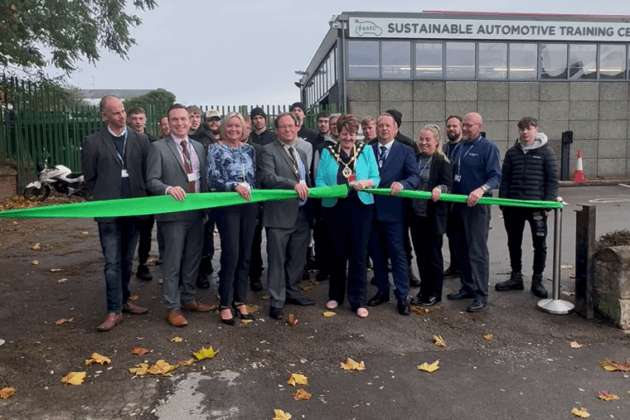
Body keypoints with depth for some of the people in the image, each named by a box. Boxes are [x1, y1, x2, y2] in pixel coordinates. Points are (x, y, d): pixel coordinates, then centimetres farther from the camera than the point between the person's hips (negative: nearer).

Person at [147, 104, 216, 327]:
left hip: (196, 213, 6)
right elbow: (152, 181, -10)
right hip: (173, 213, -5)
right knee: (173, 262, 2)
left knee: (193, 258, 14)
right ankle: (172, 308, 14)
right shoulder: (158, 148, -4)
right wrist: (169, 189, -29)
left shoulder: (198, 147, 13)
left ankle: (188, 298, 31)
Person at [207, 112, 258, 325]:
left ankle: (240, 300, 20)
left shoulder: (249, 149, 11)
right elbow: (213, 179, -10)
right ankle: (225, 304, 6)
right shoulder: (216, 149, 0)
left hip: (249, 206, 4)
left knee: (245, 255, 7)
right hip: (227, 206, -4)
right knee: (231, 254, -7)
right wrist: (235, 186, -21)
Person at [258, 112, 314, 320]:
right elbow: (268, 177, -19)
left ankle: (292, 292, 31)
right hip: (280, 215, -7)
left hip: (302, 214, 7)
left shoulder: (301, 153, 19)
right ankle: (276, 301, 9)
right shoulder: (269, 151, -4)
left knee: (297, 258, 15)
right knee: (278, 260, -1)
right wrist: (293, 184, -28)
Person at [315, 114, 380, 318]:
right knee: (338, 252, 11)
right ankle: (335, 295, 27)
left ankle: (358, 301, 9)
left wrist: (366, 182, -22)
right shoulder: (328, 152, 6)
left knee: (359, 253, 0)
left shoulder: (366, 150, 6)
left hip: (361, 207, -1)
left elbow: (376, 177, -1)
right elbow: (320, 180, -1)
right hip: (335, 207, 1)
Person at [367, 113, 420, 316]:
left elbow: (415, 177, -9)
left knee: (397, 254, 2)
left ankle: (402, 296, 13)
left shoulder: (406, 151, 1)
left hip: (393, 211, -3)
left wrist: (401, 184, -28)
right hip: (371, 210, 4)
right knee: (376, 253, 13)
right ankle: (382, 291, 29)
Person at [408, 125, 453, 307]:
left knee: (433, 255, 6)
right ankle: (424, 291, 27)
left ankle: (434, 293, 19)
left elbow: (447, 184, -16)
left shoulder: (442, 162, -7)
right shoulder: (416, 159, 11)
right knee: (421, 255, 14)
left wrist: (439, 189, -35)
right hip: (416, 215, 6)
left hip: (433, 216, -6)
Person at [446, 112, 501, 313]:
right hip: (458, 204, 7)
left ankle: (481, 296, 1)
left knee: (477, 251, -6)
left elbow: (495, 176, -13)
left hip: (477, 206, -7)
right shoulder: (459, 147, 15)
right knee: (461, 249, 13)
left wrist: (481, 189, -30)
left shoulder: (488, 147, -6)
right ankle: (467, 287, 26)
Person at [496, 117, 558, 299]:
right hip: (514, 206, 3)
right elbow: (505, 179, 10)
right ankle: (516, 278, 25)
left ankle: (537, 281, 18)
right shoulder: (512, 152, 8)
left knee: (540, 245, 5)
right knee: (514, 243, 11)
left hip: (537, 206, -3)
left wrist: (548, 204, -8)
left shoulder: (546, 151, -1)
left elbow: (552, 179, -2)